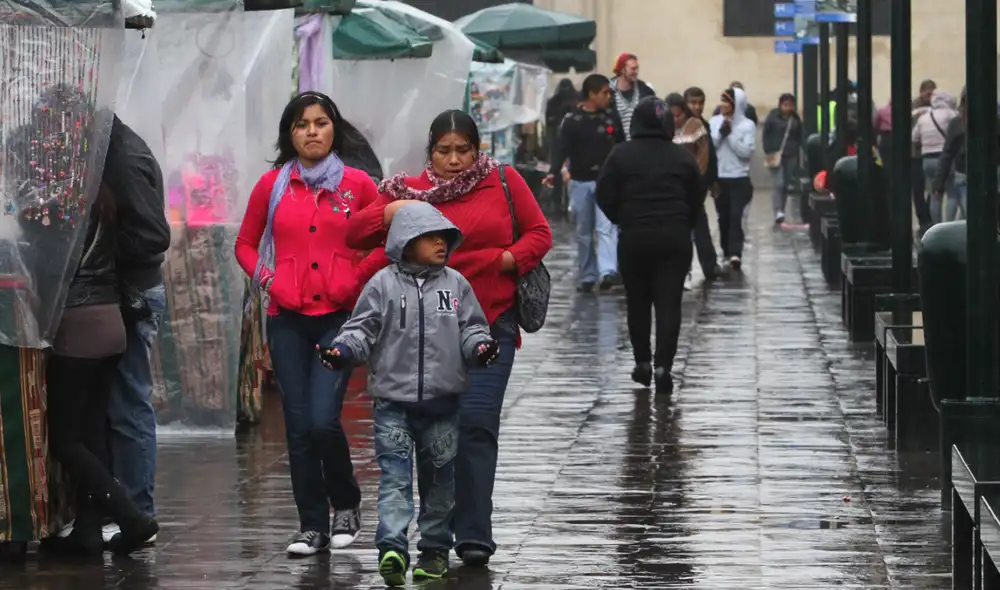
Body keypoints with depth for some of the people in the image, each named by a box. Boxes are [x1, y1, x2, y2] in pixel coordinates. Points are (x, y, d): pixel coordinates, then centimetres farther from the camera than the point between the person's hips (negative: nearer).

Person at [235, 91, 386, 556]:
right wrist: (266, 279, 1)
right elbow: (246, 243, 17)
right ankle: (313, 525, 11)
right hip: (288, 320, 2)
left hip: (338, 316, -2)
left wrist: (356, 278, -5)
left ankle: (346, 504, 12)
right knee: (298, 425, 1)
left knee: (323, 420, -13)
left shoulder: (357, 185, 1)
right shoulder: (273, 185, 6)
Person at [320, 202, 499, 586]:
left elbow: (471, 327, 8)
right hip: (394, 399, -3)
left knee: (439, 475, 10)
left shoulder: (455, 284, 7)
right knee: (394, 474, -11)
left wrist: (480, 346, -12)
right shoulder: (383, 284, 0)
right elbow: (364, 327, 0)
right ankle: (392, 547, -21)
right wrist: (344, 348, -17)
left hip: (442, 399, 3)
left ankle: (435, 547, 21)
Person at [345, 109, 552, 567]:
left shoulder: (503, 182, 4)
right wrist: (391, 212, -15)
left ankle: (474, 536, -9)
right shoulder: (409, 191, 6)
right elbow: (354, 234, 3)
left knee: (476, 423, -11)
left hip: (490, 322, -2)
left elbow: (539, 234, 7)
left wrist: (507, 259, -11)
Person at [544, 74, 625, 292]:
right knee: (583, 232, 8)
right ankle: (587, 277, 17)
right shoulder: (572, 120, -6)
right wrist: (553, 172, -29)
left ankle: (607, 272, -25)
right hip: (580, 182, -1)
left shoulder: (612, 116, 3)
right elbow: (562, 148, -13)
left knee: (606, 228, -14)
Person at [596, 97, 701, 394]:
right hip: (675, 239, 1)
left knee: (638, 302, 13)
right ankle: (663, 366, -10)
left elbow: (605, 196, -5)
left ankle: (643, 363, 18)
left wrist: (624, 221, 11)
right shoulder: (683, 157, 2)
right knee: (669, 303, -1)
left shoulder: (622, 155, -4)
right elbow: (696, 200, 5)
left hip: (634, 238, -1)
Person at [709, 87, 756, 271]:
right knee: (724, 217, 8)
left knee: (735, 216, -15)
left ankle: (736, 254, -23)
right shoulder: (714, 122, 5)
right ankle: (727, 254, 20)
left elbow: (747, 151, -12)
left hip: (739, 179, -3)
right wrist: (720, 133, -13)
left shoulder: (747, 125, -4)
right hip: (719, 178, 3)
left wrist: (731, 134, -14)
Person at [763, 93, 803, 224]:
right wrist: (769, 152, -11)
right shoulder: (773, 116, -4)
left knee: (786, 185, 7)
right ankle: (778, 212, -21)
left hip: (791, 156, 4)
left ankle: (781, 212, 15)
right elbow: (765, 135, -3)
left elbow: (799, 137, 15)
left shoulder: (795, 118, 9)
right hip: (776, 155, -4)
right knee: (778, 184, -14)